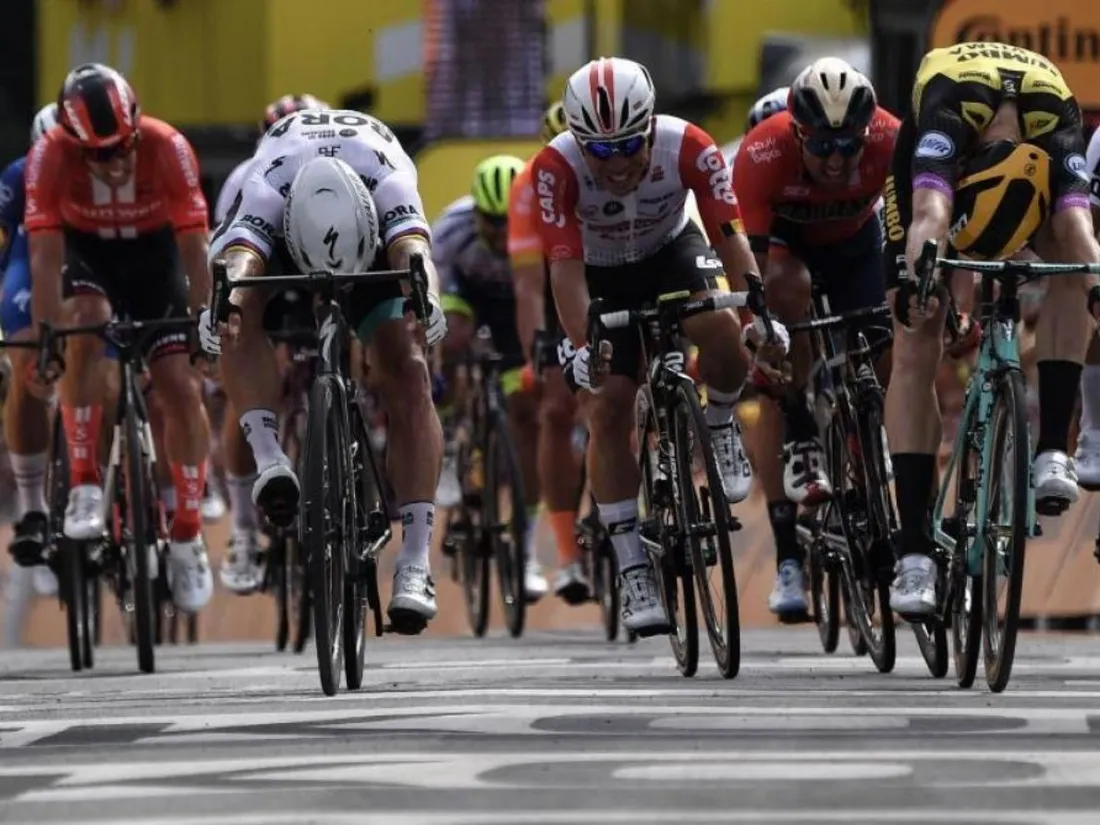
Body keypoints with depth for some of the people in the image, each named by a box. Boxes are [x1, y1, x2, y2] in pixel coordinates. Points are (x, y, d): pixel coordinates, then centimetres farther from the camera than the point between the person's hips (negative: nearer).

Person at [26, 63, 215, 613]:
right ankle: (84, 487, -27)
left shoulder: (167, 148, -30)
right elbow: (45, 255, -28)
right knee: (86, 325, -34)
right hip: (86, 254, -1)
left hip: (153, 253, 1)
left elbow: (194, 249, -26)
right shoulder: (51, 156, -30)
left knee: (181, 388, -9)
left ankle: (188, 540, 4)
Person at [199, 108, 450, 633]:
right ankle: (269, 461, -39)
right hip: (283, 217, 0)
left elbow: (415, 250, -57)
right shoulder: (266, 191, -41)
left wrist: (426, 299, -79)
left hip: (376, 230, 0)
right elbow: (240, 260, -57)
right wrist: (221, 304, -79)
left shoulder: (388, 185, -41)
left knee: (407, 374, -20)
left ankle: (415, 562, -23)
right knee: (243, 307, -35)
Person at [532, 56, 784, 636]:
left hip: (672, 252, 0)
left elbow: (730, 234, -31)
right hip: (601, 277, 0)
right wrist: (580, 345, -47)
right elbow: (564, 263, -35)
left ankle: (720, 425, 2)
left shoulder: (687, 147, -29)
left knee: (723, 331, -32)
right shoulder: (556, 168, -32)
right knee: (608, 410, -12)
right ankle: (633, 573, -4)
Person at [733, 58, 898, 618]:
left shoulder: (890, 142, -33)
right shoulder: (764, 152, -37)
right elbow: (750, 260, -38)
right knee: (785, 287, -34)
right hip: (783, 237, -3)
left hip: (854, 242, 3)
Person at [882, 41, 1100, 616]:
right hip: (935, 158, -2)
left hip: (1031, 147, 2)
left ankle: (1052, 452, -25)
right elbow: (929, 210, -59)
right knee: (915, 352, -14)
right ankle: (915, 552, -15)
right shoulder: (947, 104, -44)